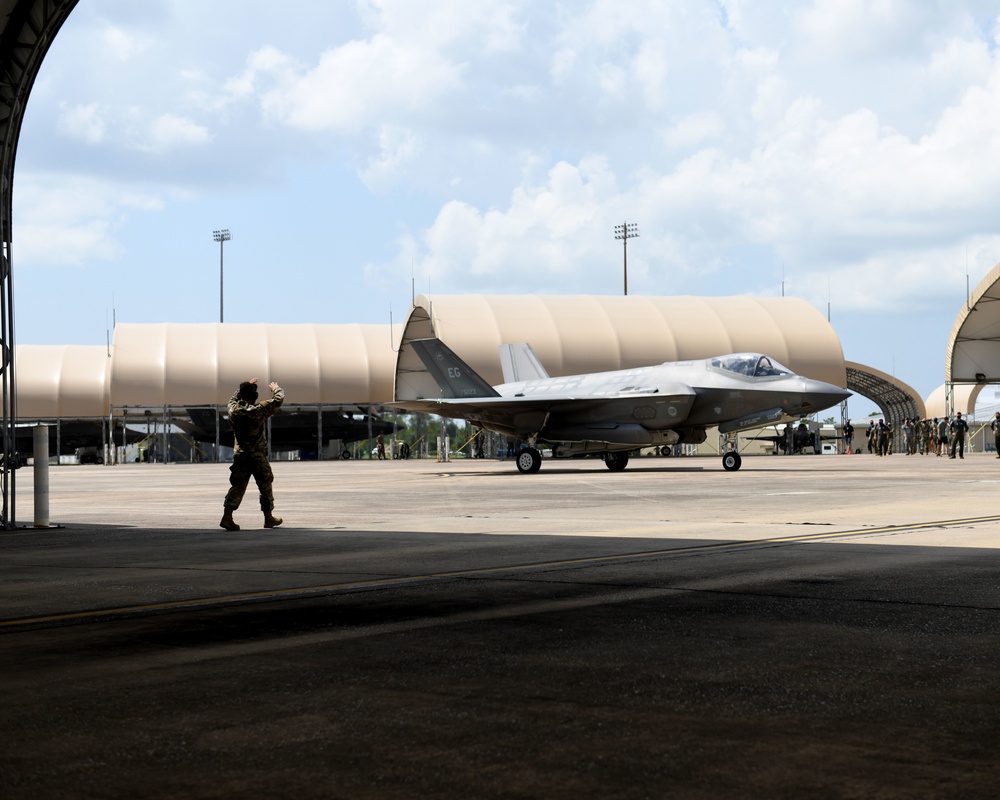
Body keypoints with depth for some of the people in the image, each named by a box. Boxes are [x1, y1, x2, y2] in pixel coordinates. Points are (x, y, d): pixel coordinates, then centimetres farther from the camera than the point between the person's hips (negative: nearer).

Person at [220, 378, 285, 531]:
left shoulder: (233, 410, -2)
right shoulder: (259, 410, -14)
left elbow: (233, 398, 23)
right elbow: (278, 400, -3)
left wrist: (246, 386, 30)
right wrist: (275, 388, 18)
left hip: (240, 455, 4)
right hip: (258, 456, -4)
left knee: (237, 486, 3)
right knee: (265, 486, 11)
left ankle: (227, 516, -12)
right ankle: (269, 518, 21)